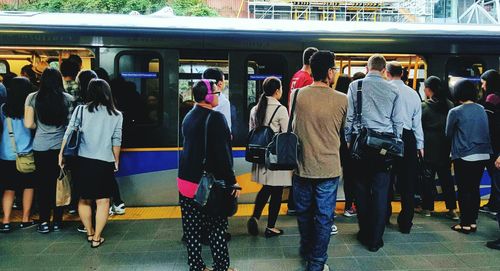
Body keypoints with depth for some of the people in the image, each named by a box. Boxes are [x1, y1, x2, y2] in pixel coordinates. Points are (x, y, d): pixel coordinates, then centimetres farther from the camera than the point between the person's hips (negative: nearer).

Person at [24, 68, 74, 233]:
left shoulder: (33, 98, -3)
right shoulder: (68, 99, -4)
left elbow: (28, 124, -5)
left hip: (40, 147, 0)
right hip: (61, 146, 0)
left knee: (42, 184, 10)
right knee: (59, 183, 9)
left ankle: (44, 222, 15)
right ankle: (57, 221, 16)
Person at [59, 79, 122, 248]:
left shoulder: (81, 110, 0)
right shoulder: (116, 115, 0)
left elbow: (69, 134, -1)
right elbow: (116, 141, 1)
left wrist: (61, 154, 8)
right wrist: (116, 161, 12)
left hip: (83, 161, 2)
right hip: (105, 163, -1)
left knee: (84, 199, 17)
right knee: (103, 201, 7)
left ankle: (89, 233, 29)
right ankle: (97, 238, 11)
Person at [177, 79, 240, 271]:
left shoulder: (188, 117, 9)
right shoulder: (216, 118, -15)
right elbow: (222, 154, -18)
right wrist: (231, 181, -13)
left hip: (186, 180, 7)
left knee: (192, 227, 10)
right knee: (217, 227, 5)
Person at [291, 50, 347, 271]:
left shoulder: (297, 94, -7)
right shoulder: (342, 100, -10)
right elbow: (342, 131, 7)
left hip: (302, 166, 2)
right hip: (328, 168, -2)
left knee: (304, 213, 20)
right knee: (324, 217, 10)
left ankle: (307, 251, 40)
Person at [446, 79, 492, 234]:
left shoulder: (455, 112, -11)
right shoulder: (482, 109, 3)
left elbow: (448, 134, 1)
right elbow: (486, 132, 14)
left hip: (463, 157, -5)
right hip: (483, 155, 5)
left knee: (464, 190, 4)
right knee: (475, 189, 13)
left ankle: (465, 224, 9)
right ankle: (473, 221, 20)